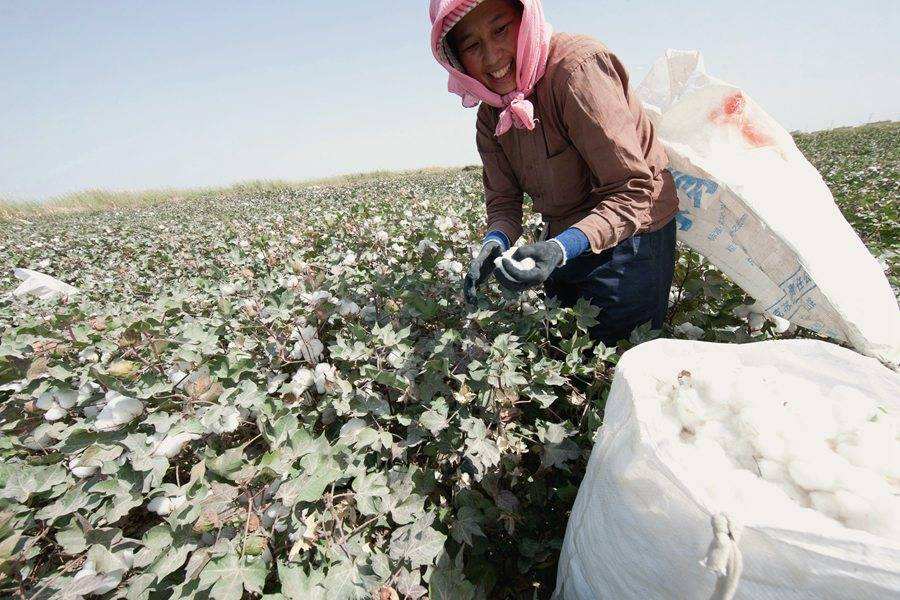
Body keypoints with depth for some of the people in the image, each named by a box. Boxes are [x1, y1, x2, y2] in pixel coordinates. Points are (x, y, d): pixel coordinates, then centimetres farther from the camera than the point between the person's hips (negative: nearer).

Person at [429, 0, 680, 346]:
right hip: (563, 244, 7)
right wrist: (495, 241, -26)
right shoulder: (490, 114, -1)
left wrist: (562, 248, -41)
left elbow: (632, 191, -27)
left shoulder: (575, 68, -24)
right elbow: (503, 201, -4)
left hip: (630, 237, -6)